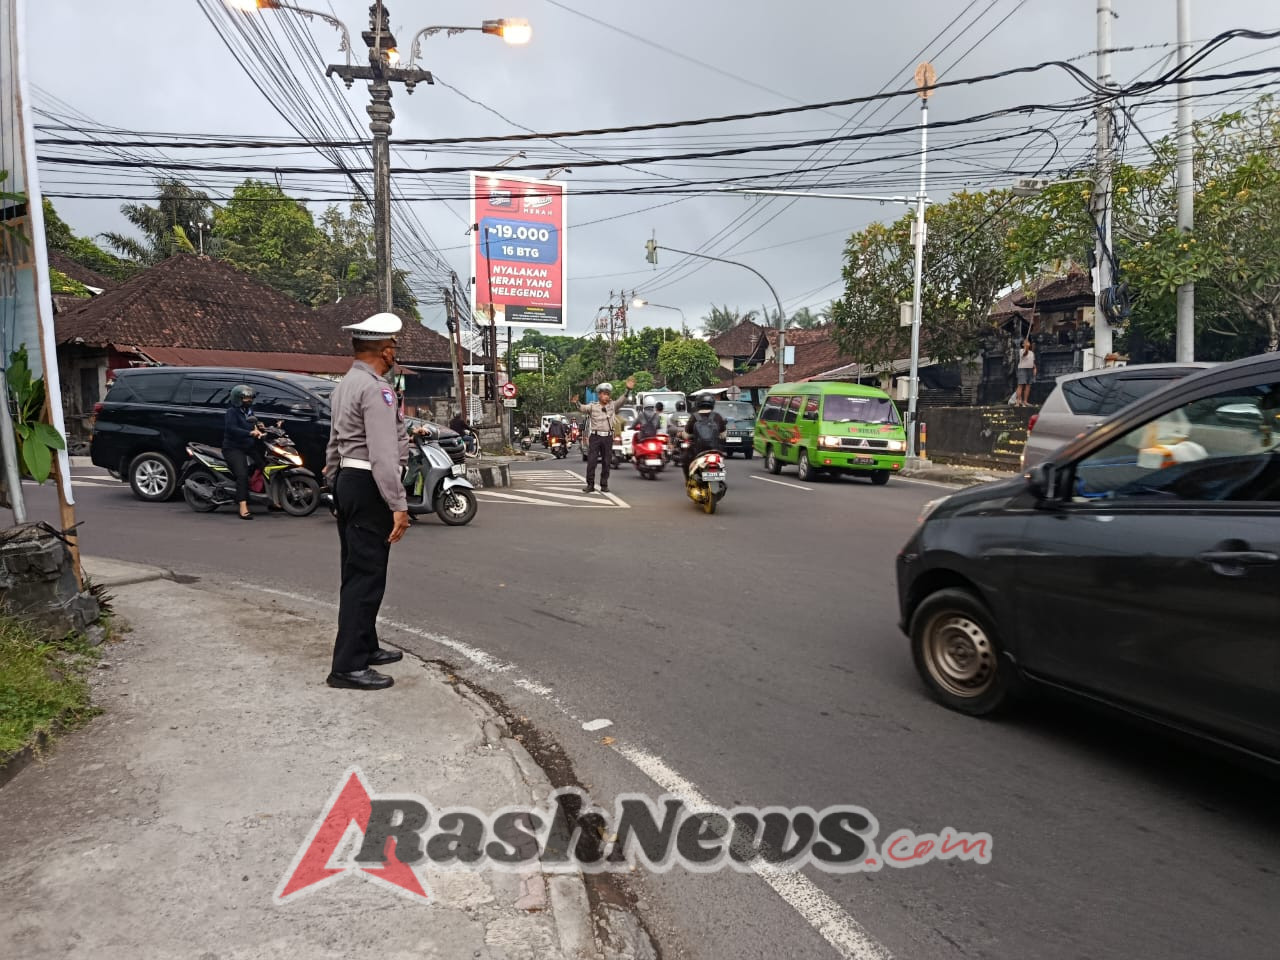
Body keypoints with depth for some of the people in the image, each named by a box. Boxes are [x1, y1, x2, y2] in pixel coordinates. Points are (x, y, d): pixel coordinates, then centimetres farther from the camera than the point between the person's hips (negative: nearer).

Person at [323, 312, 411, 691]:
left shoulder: (345, 385, 16)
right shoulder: (377, 388, -16)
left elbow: (335, 443, 21)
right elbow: (383, 454, -23)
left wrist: (334, 482, 27)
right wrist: (398, 506, -23)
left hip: (347, 482, 11)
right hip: (368, 488, -10)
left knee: (356, 571, 16)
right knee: (366, 576, -6)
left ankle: (364, 647, 29)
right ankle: (348, 666, -2)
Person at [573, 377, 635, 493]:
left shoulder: (612, 405, 7)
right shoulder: (593, 406, 1)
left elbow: (621, 400, -5)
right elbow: (582, 408, -12)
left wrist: (628, 390, -21)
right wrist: (576, 403, -34)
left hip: (608, 437, 2)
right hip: (595, 436, -2)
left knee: (607, 462, 6)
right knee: (591, 461, -3)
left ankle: (604, 485, 16)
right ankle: (590, 485, 2)